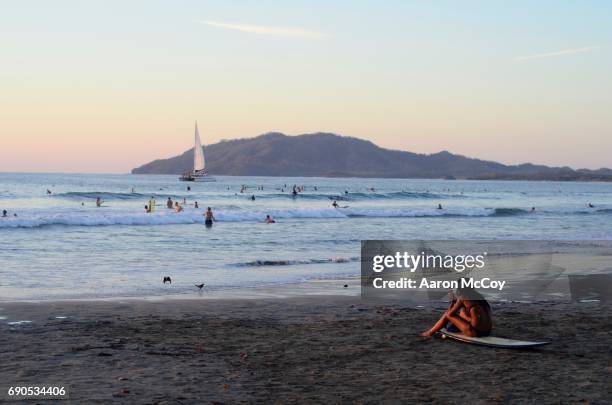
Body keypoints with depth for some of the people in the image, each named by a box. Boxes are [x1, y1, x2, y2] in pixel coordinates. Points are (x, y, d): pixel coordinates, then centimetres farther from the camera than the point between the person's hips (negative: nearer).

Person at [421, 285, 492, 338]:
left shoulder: (462, 298, -7)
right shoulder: (479, 296, 14)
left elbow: (450, 313, -1)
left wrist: (452, 301, 16)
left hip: (474, 332, -7)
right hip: (487, 332, 8)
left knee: (447, 314, 8)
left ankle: (430, 332, 27)